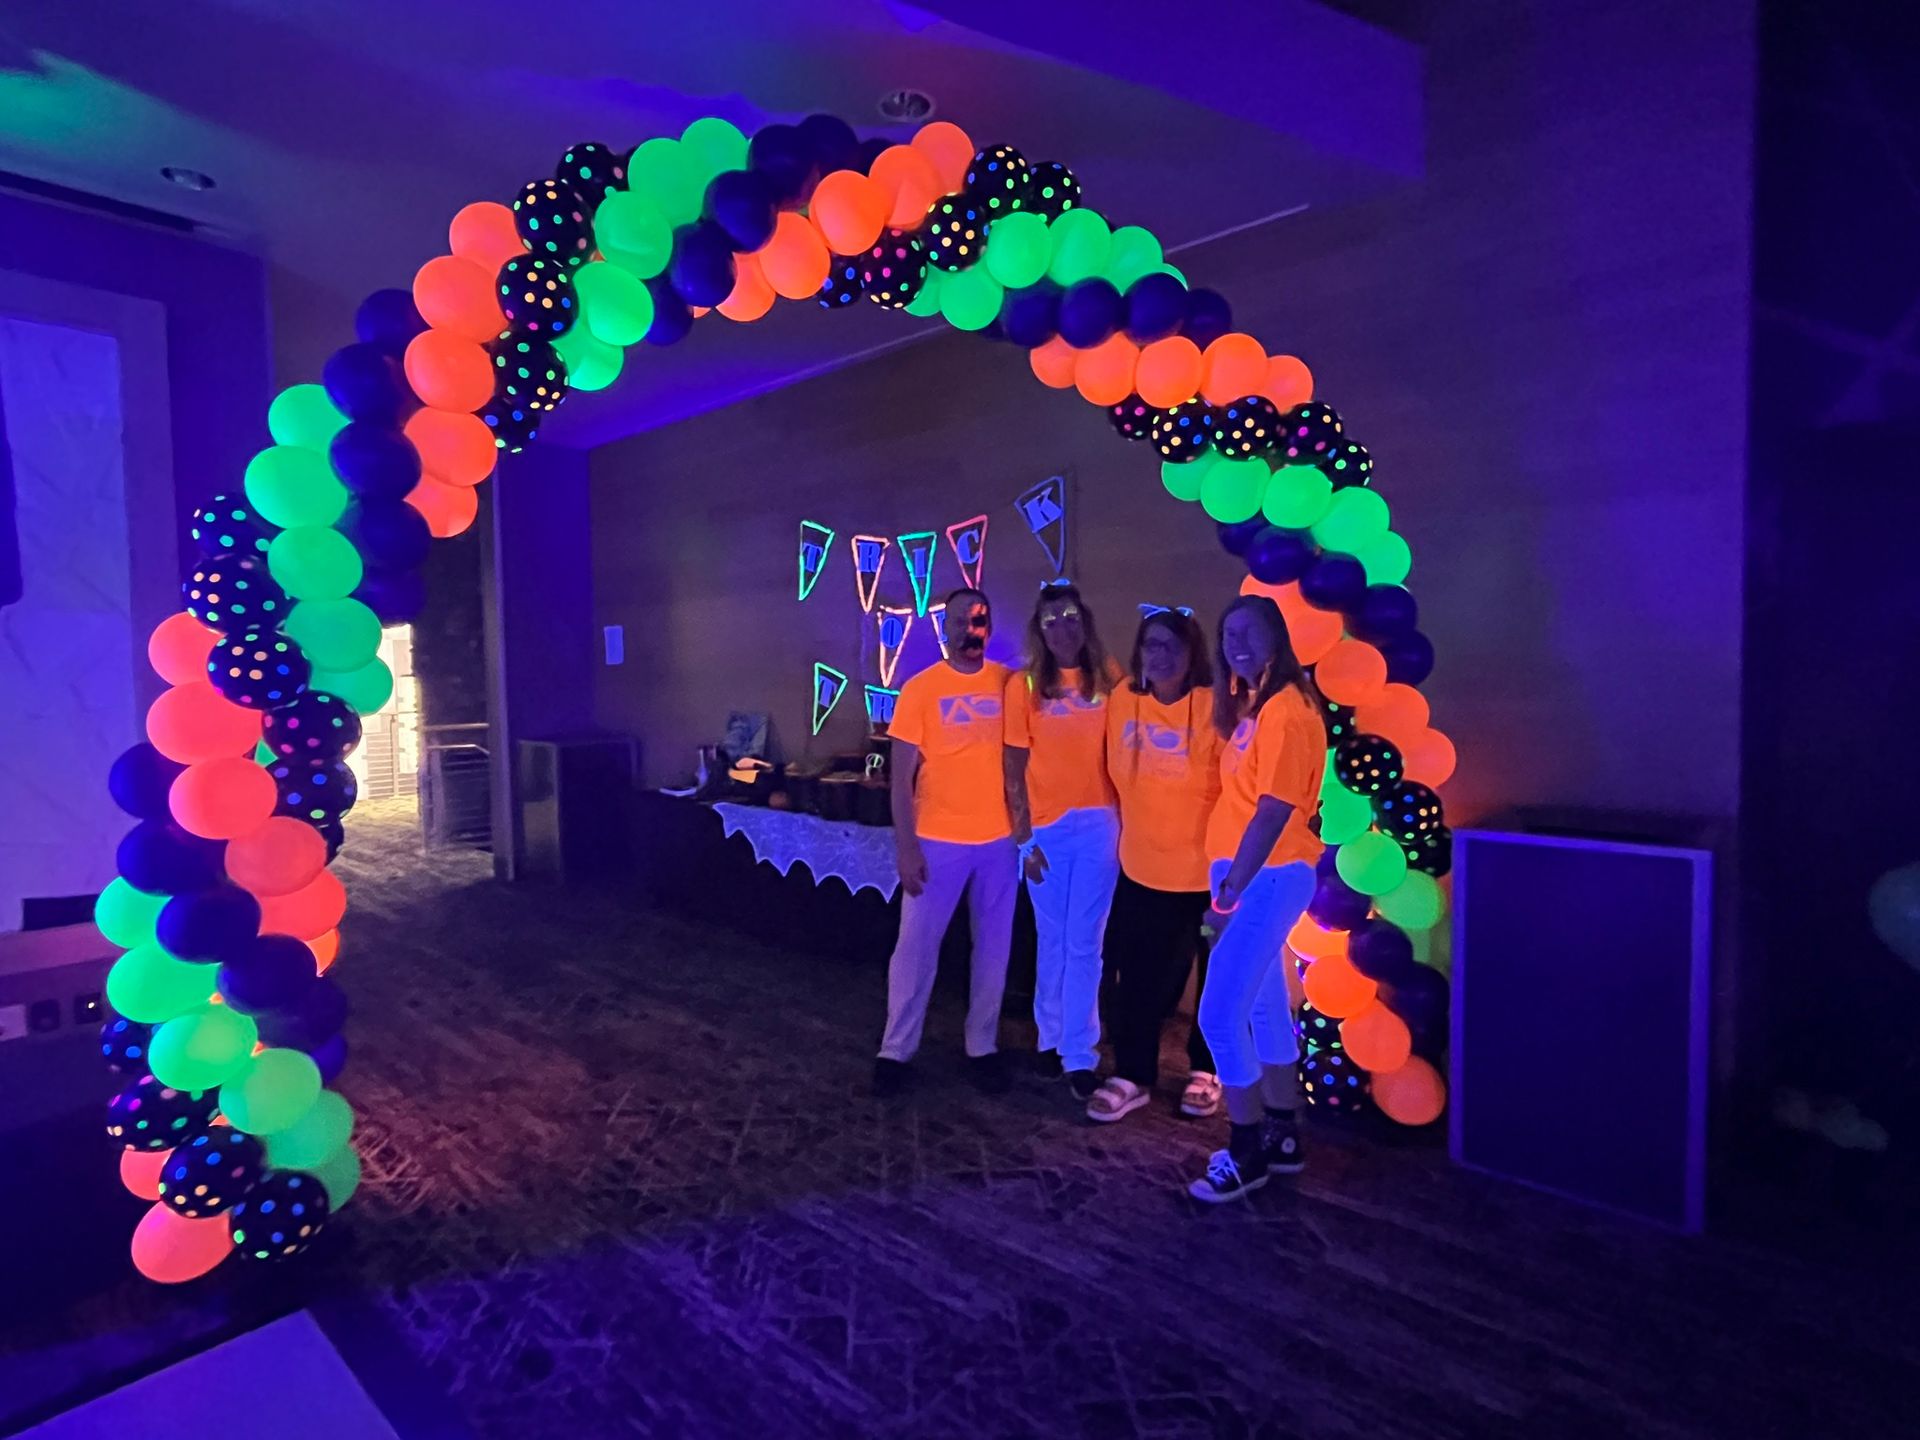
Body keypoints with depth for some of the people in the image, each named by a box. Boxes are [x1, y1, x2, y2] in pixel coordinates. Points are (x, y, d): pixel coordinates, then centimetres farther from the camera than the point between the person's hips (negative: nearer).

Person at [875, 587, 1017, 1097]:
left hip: (999, 839, 2)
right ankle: (895, 1051, 20)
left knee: (993, 948, 12)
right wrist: (906, 847, -10)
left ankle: (982, 1047, 27)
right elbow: (901, 777, -5)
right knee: (915, 947, 6)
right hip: (938, 841, -2)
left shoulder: (1009, 684, 1)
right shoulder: (920, 688, -5)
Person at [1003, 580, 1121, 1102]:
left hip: (1099, 824, 0)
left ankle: (1079, 1055, 12)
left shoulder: (1109, 678, 1)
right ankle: (1052, 1037, 30)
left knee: (1084, 942, 4)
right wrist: (1023, 835, -4)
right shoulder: (1025, 684, -1)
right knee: (1052, 939, 13)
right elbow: (1015, 765, -1)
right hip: (1046, 826, 0)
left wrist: (1126, 823, 0)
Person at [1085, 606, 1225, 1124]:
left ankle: (1206, 1071, 33)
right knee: (1137, 977, 9)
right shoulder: (1124, 699, -1)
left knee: (1216, 977, 14)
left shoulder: (1213, 706, -14)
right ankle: (1132, 1076, 24)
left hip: (1204, 869, -3)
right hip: (1141, 865, 3)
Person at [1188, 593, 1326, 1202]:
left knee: (1219, 1014, -6)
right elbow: (1241, 799, 9)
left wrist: (1229, 894, -19)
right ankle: (1282, 1136, 30)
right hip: (1245, 872, 10)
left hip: (1269, 876, -10)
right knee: (1263, 1007, 17)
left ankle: (1246, 1151, 11)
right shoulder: (1251, 704, 11)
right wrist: (1227, 885, 8)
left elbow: (1274, 813, -21)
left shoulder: (1286, 711, -18)